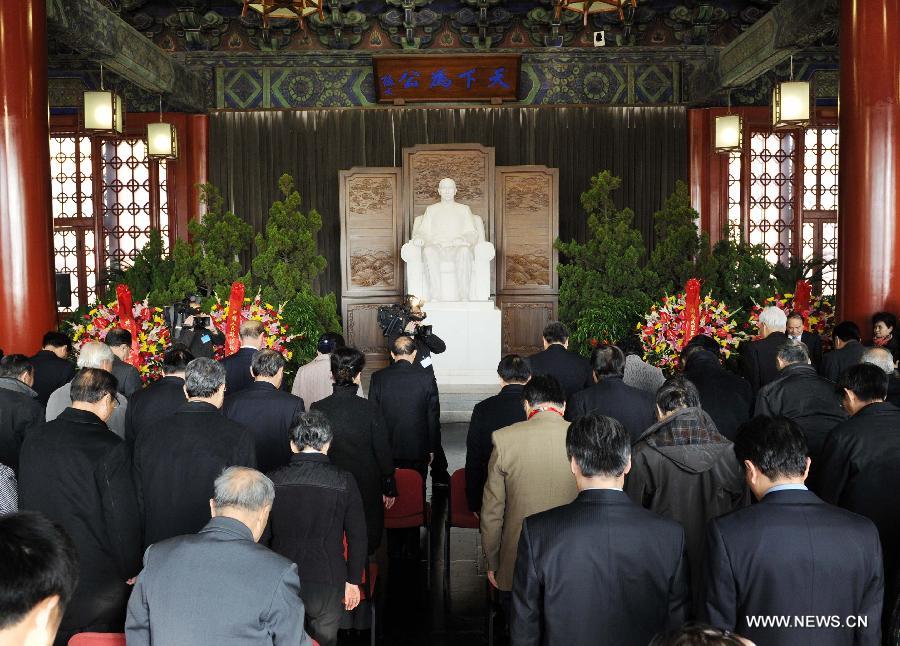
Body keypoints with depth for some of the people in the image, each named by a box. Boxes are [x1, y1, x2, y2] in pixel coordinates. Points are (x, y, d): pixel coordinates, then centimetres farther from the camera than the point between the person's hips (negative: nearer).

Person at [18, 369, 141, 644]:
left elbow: (24, 504, 7)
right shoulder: (110, 448, -21)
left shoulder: (34, 439, -3)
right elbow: (123, 518, -17)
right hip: (98, 575, -5)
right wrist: (131, 571, -4)